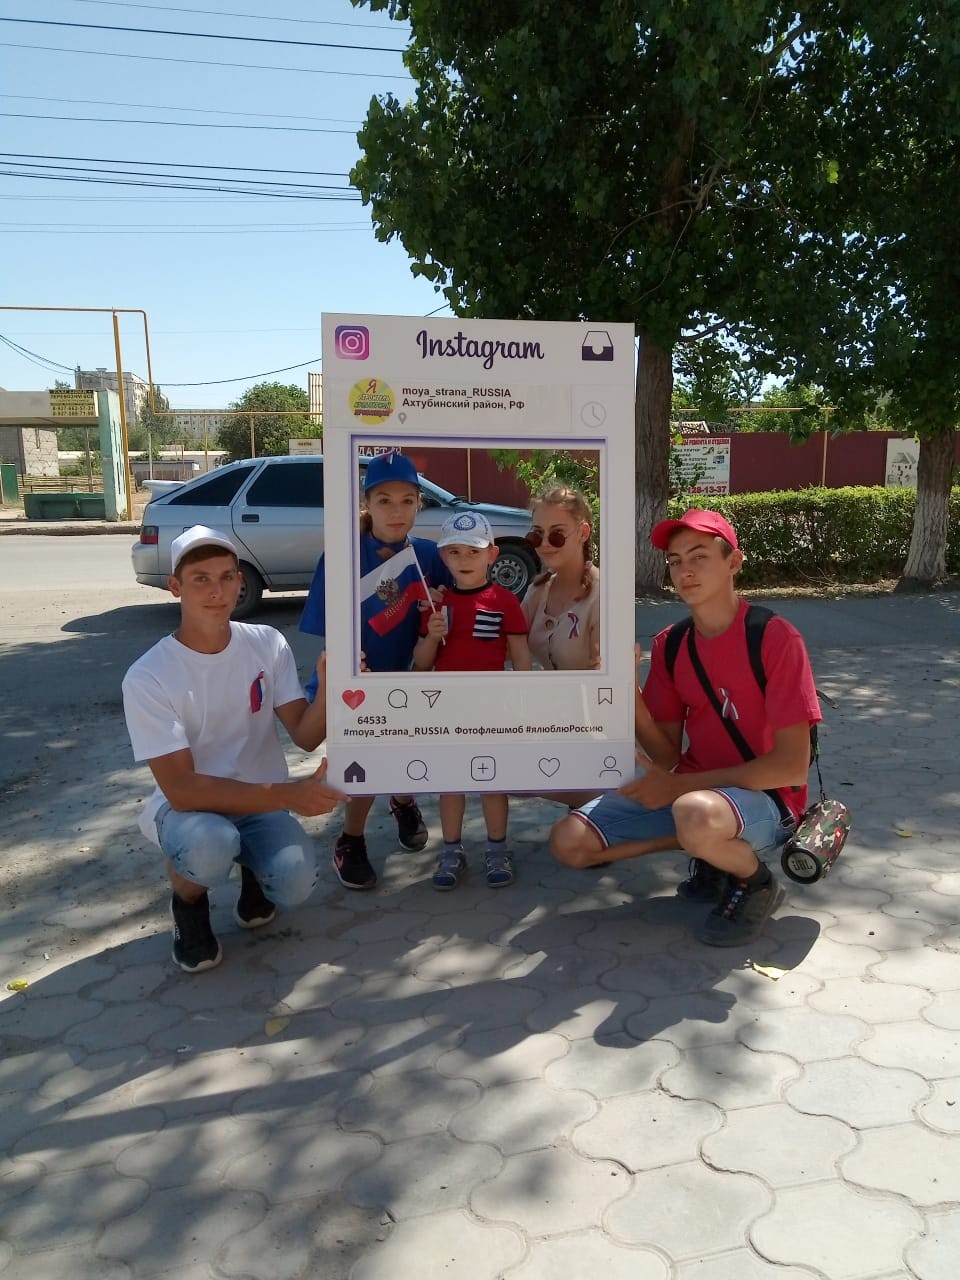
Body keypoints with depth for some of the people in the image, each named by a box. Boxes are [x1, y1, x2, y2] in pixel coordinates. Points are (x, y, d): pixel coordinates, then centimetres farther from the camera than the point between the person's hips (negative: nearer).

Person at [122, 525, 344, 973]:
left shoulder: (268, 645, -7)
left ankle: (253, 866, 13)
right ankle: (188, 902, 1)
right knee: (207, 845, -37)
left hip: (262, 803, 3)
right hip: (187, 806, -2)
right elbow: (182, 789, -23)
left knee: (296, 881, -25)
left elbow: (306, 736, -10)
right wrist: (288, 794, -31)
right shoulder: (147, 677, -18)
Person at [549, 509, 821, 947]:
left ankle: (756, 883, -5)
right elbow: (668, 757, 1)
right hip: (688, 790, 6)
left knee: (696, 815, -40)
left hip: (765, 798, -6)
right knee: (569, 841, -6)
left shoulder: (775, 638, -15)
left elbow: (792, 765, -18)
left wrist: (680, 784, -19)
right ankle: (712, 846, 9)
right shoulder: (669, 645, 2)